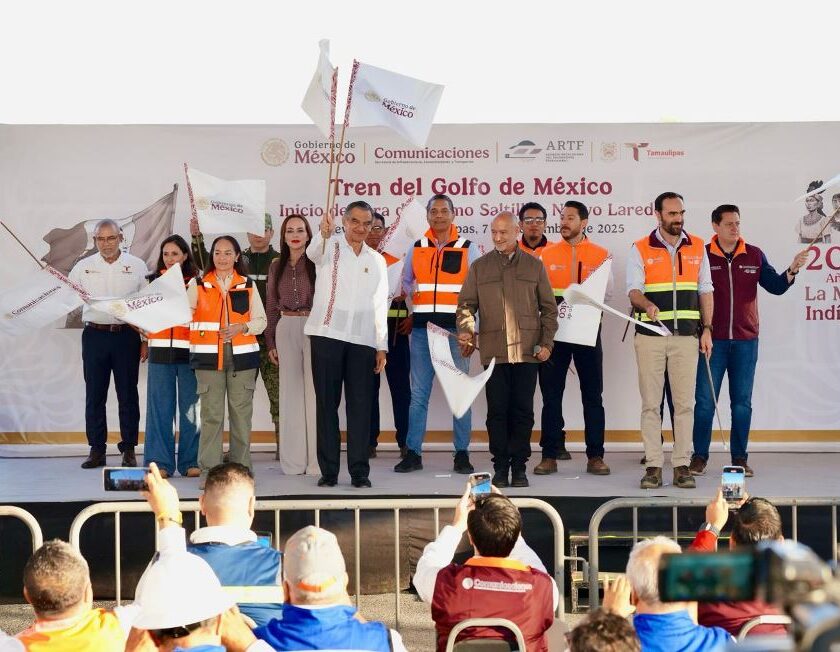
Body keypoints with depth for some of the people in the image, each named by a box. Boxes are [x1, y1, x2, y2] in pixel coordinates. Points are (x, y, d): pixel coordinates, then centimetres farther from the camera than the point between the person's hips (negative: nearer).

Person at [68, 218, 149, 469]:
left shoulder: (137, 266, 5)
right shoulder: (83, 267, 8)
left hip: (127, 335, -1)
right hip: (95, 335, 1)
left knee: (128, 394, 2)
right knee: (94, 394, 3)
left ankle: (129, 450, 10)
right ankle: (96, 450, 11)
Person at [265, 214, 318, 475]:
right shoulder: (277, 266, 12)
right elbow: (272, 306, 14)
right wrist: (270, 342, 11)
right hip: (285, 329, 4)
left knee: (314, 390, -4)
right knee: (290, 392, 6)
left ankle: (316, 460, 1)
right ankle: (293, 460, 12)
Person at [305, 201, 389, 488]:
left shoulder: (376, 259, 15)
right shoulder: (330, 247, 4)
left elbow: (380, 305, 15)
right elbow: (313, 252, -21)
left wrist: (381, 346, 9)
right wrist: (323, 233, -44)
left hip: (363, 340, 3)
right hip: (327, 335, -2)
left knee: (360, 405, 1)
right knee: (326, 403, 1)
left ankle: (359, 471, 5)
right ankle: (328, 470, 6)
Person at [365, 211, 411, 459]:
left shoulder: (397, 263, 13)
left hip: (394, 330, 1)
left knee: (400, 385, 0)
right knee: (368, 386, 3)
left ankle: (406, 441, 4)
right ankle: (369, 441, 9)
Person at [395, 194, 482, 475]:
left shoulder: (468, 248, 4)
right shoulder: (416, 249, 10)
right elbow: (405, 283, 20)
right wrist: (414, 310, 8)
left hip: (456, 329, -2)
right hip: (422, 329, 2)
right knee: (418, 394, 3)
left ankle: (462, 454, 8)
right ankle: (413, 453, 8)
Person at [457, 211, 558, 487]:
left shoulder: (534, 266, 10)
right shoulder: (479, 267, 10)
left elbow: (549, 308, 11)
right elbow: (466, 304, 8)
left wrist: (547, 342, 1)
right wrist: (465, 331, -11)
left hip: (527, 351, 0)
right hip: (493, 351, 0)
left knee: (523, 410, 2)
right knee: (497, 410, 1)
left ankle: (519, 467, 10)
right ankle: (500, 467, 9)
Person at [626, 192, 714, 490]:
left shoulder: (697, 247, 11)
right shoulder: (640, 249, 3)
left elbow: (705, 291, 13)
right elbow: (633, 290, -5)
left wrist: (707, 329, 6)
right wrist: (647, 304, -27)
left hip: (686, 336, 2)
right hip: (650, 335, -2)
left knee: (684, 402, 1)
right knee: (650, 403, 0)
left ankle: (682, 465, 7)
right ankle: (653, 465, 5)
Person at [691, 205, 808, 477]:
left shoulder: (754, 256, 7)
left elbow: (776, 286, 5)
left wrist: (791, 271, -12)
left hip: (746, 341, 2)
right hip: (712, 340, -2)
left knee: (742, 402, 6)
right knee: (705, 400, 0)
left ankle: (739, 457, 13)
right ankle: (699, 456, 9)